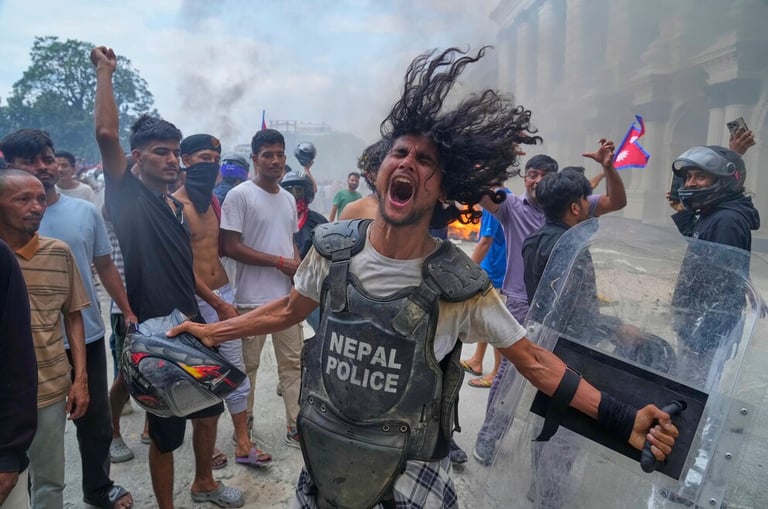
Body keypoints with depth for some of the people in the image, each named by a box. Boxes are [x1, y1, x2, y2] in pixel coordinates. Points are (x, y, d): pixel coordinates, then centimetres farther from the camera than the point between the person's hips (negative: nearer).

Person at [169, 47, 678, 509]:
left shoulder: (461, 285, -20)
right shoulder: (333, 246, -11)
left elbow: (534, 361, -12)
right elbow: (290, 309, 7)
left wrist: (624, 422, -20)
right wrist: (212, 331, 7)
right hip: (325, 451, 3)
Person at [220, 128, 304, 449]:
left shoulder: (288, 198, 11)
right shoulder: (240, 196, -9)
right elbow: (231, 247, -14)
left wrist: (299, 270, -2)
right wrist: (280, 262, -15)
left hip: (287, 296, 6)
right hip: (252, 299, -6)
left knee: (293, 362, 9)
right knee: (248, 365, 8)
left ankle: (296, 427, 18)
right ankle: (243, 425, 26)